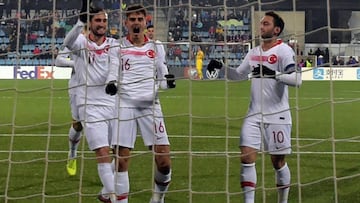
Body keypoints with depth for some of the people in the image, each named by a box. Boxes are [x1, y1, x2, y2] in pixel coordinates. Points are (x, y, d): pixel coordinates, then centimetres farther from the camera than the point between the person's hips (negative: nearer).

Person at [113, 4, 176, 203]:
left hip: (151, 105, 2)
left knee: (164, 160, -5)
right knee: (121, 159, -6)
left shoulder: (156, 47, 12)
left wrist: (168, 82, -5)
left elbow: (162, 79, 16)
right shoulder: (117, 45, 5)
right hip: (125, 104, -1)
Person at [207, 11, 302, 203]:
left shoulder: (284, 51, -10)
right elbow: (239, 74, 24)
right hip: (254, 114, 5)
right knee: (246, 157, -5)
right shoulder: (254, 52, 10)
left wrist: (273, 74, -35)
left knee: (278, 161, 6)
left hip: (277, 116, -5)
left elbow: (296, 79, -22)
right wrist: (222, 68, 8)